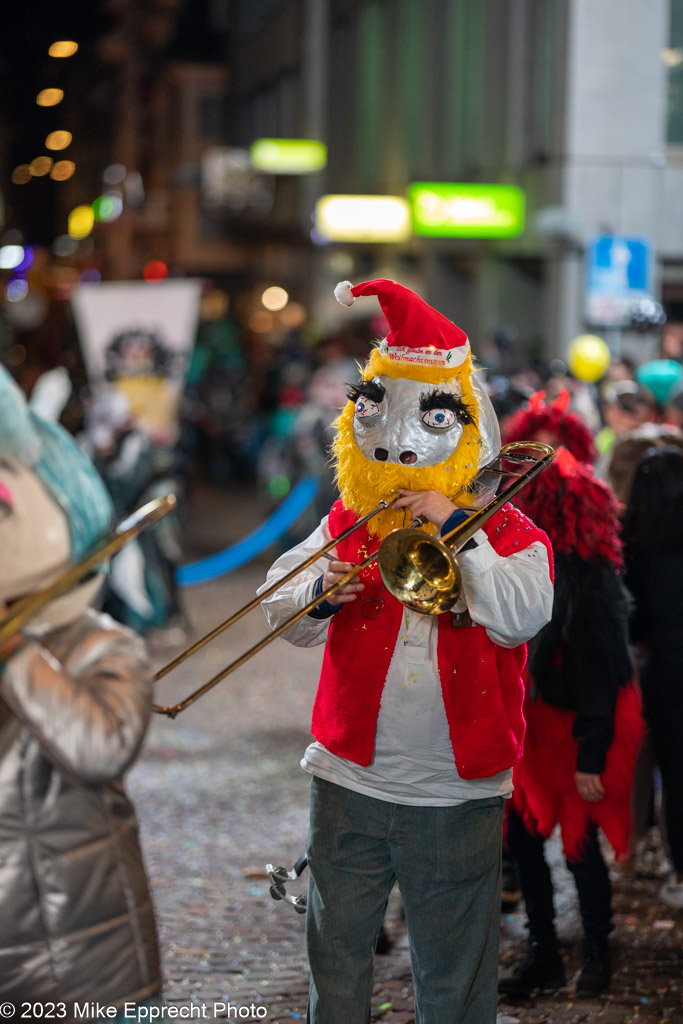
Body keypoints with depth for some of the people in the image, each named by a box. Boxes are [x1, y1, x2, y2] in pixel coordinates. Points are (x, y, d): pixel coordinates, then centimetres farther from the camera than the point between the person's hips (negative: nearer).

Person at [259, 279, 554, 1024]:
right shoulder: (349, 521, 7)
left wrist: (459, 531, -21)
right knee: (335, 950, 11)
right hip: (350, 781, 2)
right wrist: (321, 596, -22)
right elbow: (282, 611, -1)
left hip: (458, 793, -2)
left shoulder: (507, 533, 0)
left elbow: (519, 620, -19)